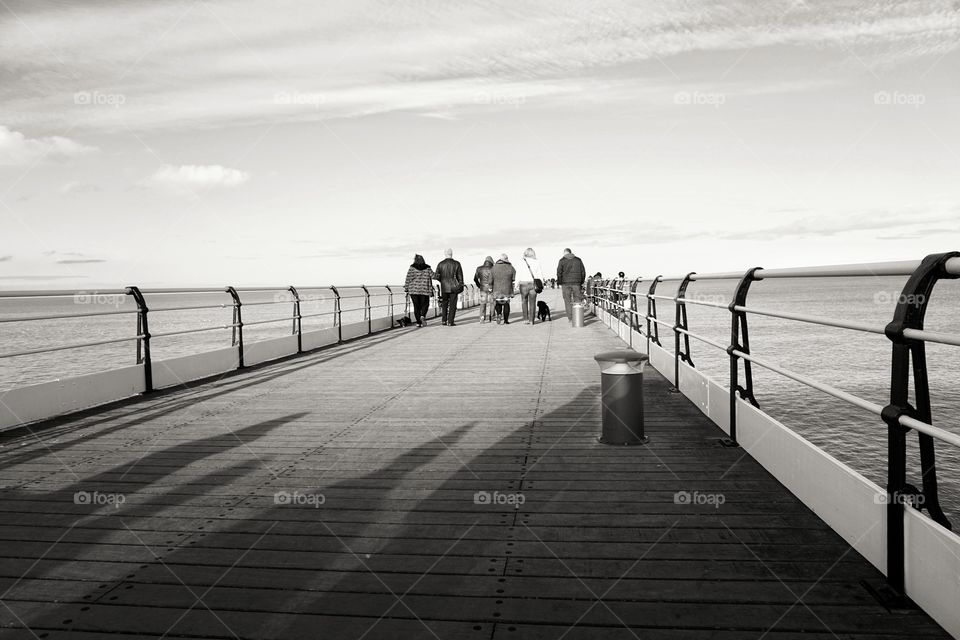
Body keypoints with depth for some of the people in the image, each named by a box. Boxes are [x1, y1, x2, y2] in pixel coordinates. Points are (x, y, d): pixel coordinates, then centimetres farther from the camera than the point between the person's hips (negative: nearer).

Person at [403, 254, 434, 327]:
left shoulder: (412, 268, -1)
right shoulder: (427, 268, 3)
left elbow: (408, 279, -4)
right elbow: (434, 276, -2)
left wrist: (406, 288, 2)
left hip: (414, 290, 0)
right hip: (425, 290, 0)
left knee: (416, 306, 6)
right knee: (425, 304, 13)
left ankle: (418, 322, 2)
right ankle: (422, 316, -13)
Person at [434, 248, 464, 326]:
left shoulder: (440, 264, -1)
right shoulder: (456, 264, -2)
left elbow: (436, 276, -2)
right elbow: (460, 277, 0)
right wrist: (461, 287, 7)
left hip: (444, 287, 1)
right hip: (454, 287, -1)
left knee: (444, 304, 14)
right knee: (452, 305, 3)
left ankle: (444, 321, 12)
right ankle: (450, 322, -1)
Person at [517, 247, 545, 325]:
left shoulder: (522, 262, -4)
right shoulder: (536, 262, 0)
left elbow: (518, 274, -4)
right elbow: (540, 274, 1)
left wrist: (517, 284, 2)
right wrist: (541, 284, 7)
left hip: (524, 283, -1)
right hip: (533, 283, 1)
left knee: (524, 302, 11)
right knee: (532, 302, 7)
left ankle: (526, 319, 4)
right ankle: (531, 320, 5)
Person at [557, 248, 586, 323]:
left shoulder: (562, 261, 0)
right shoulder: (578, 260, 9)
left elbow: (559, 272, -4)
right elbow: (583, 272, 9)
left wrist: (560, 283, 4)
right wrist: (581, 283, 15)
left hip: (566, 283, -2)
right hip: (576, 283, 2)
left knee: (567, 301, 3)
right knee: (577, 300, 6)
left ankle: (570, 319, 1)